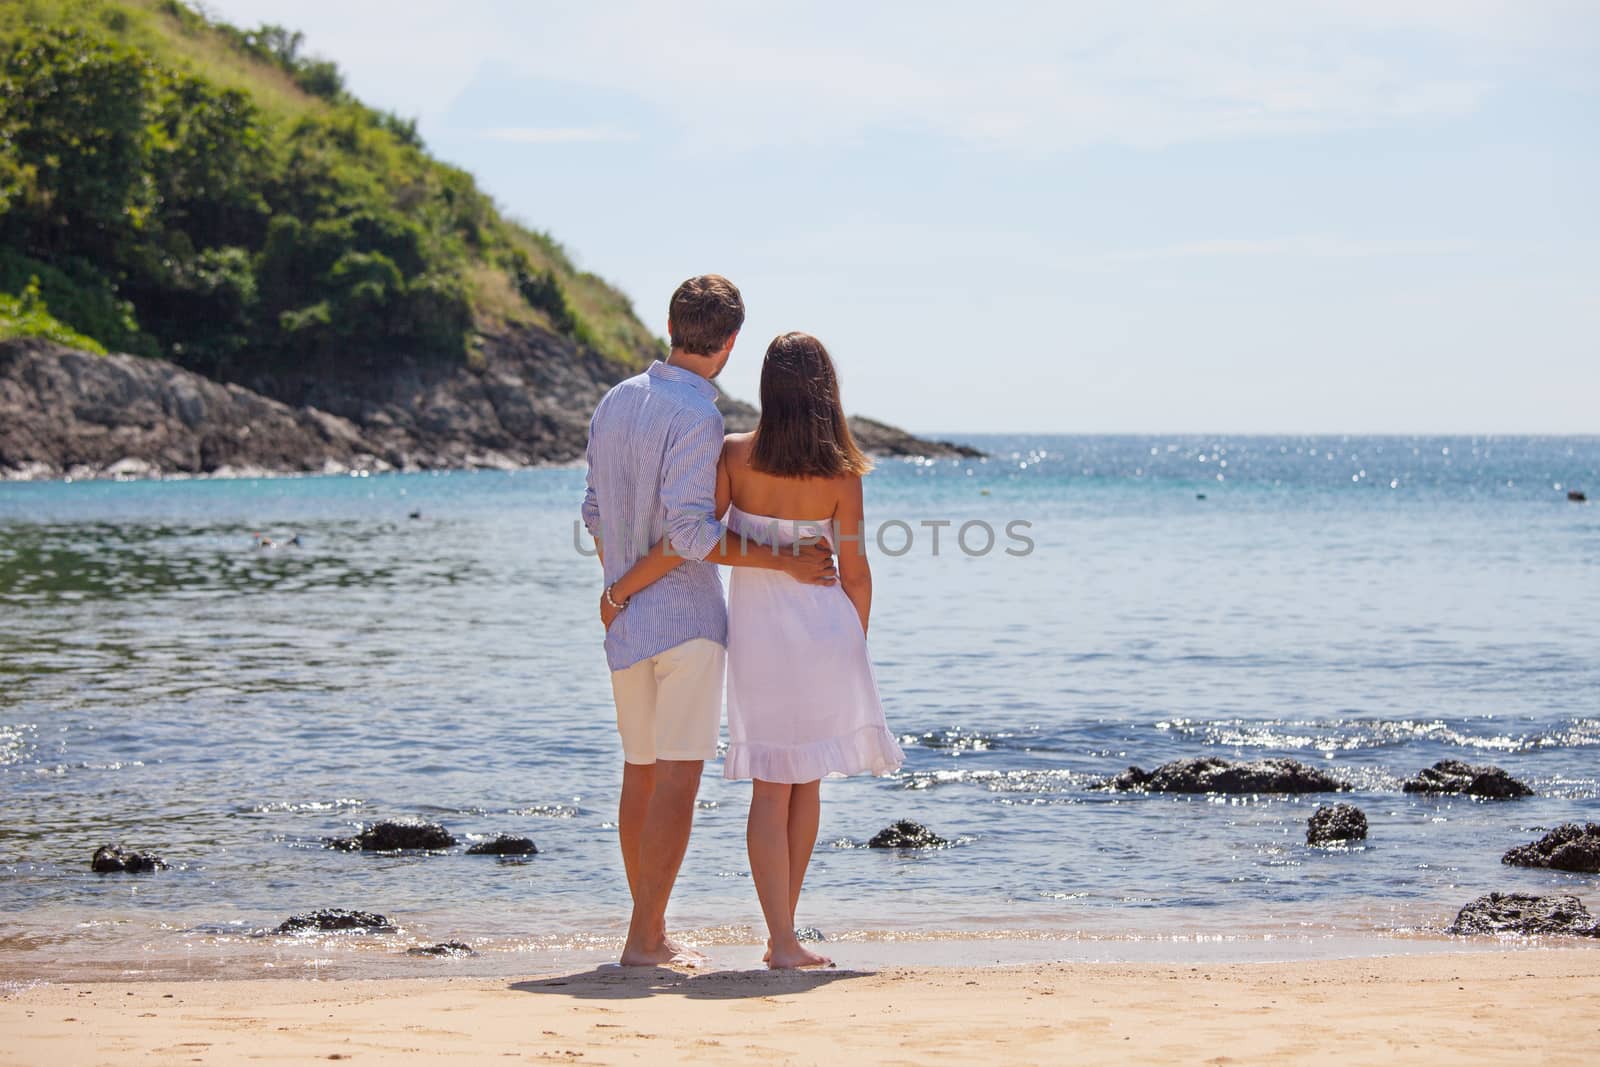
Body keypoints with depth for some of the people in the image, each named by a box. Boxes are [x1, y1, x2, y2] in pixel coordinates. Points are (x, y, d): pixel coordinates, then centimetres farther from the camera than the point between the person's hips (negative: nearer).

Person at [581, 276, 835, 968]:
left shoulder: (615, 402, 10)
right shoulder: (697, 416, -14)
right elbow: (690, 533, -21)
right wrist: (784, 562, -15)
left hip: (626, 621, 8)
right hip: (687, 613, -8)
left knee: (640, 774, 14)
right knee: (678, 777, -6)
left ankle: (651, 931, 21)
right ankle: (644, 939, -8)